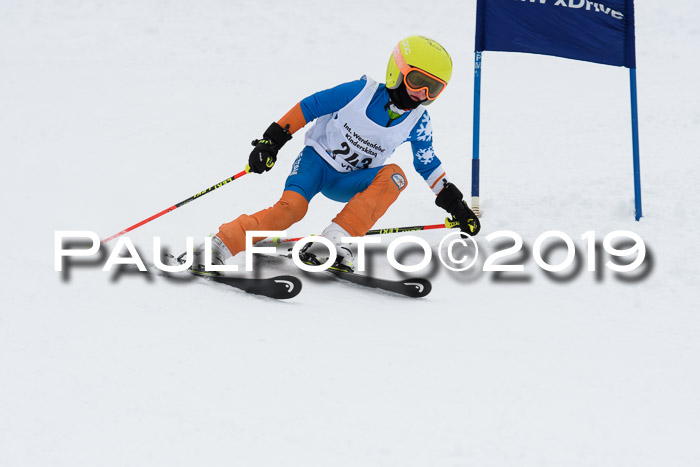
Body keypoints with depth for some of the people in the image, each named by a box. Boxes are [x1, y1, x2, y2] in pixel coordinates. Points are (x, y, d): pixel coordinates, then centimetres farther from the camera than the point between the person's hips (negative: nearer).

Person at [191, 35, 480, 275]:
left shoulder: (417, 123, -3)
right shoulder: (362, 92, -15)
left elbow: (428, 165, 13)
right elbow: (309, 107, -9)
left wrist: (456, 205, 12)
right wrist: (271, 141, -12)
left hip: (348, 183, 4)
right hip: (318, 159, -3)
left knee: (394, 176, -27)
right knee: (292, 206, -32)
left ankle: (332, 243, -34)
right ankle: (217, 248, -25)